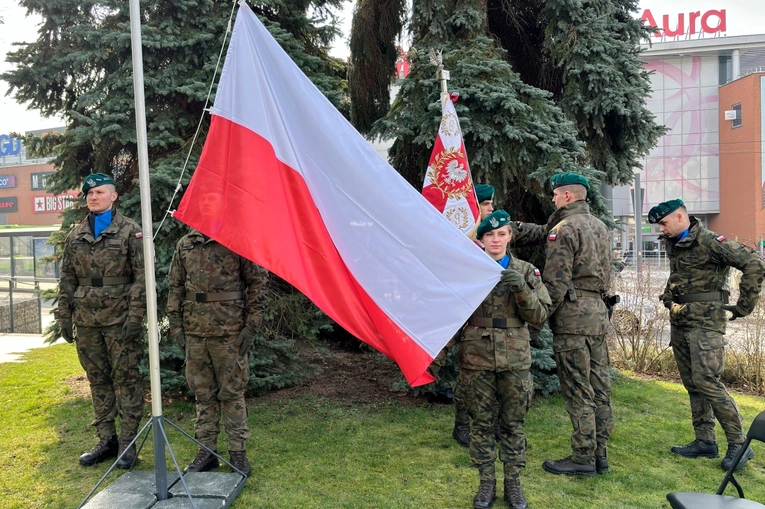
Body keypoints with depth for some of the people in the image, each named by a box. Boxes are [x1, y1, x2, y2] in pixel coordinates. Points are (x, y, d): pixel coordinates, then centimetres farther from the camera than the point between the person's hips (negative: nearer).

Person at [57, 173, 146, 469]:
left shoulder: (130, 231, -2)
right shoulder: (75, 236, 13)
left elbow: (141, 276, -7)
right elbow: (67, 280, 16)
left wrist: (135, 315, -14)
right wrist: (64, 316, 11)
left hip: (120, 320, -5)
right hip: (87, 321, 5)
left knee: (125, 378, 0)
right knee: (98, 379, 11)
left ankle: (127, 442, 9)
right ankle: (106, 440, 21)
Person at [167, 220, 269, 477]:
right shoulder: (184, 245, 9)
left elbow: (258, 282, -4)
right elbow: (175, 287, 14)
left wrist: (251, 326, -8)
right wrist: (175, 325, 8)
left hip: (229, 332, -4)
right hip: (194, 331, 4)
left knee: (232, 393, 4)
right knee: (203, 394, 12)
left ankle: (238, 452, 15)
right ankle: (206, 451, 24)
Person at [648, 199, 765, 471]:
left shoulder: (710, 242, -13)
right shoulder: (672, 244, 11)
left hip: (705, 321, -8)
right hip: (679, 321, 8)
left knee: (706, 380, -13)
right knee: (692, 384, 10)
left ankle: (739, 443, 0)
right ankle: (704, 441, 19)